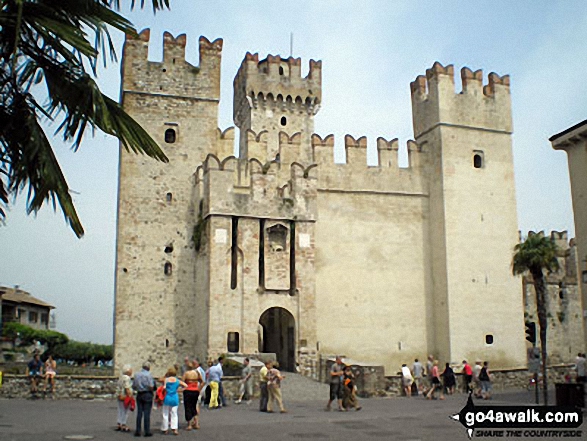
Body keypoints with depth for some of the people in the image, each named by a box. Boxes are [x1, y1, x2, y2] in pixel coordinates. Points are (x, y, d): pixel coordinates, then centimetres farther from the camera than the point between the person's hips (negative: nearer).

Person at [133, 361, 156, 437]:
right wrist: (152, 389, 3)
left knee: (139, 413, 8)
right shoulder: (148, 375, -12)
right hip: (147, 394, -5)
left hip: (139, 394, 5)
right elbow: (151, 386, -18)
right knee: (146, 413, -2)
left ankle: (138, 431, 9)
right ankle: (147, 431, 1)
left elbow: (133, 387, 9)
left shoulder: (136, 374, 6)